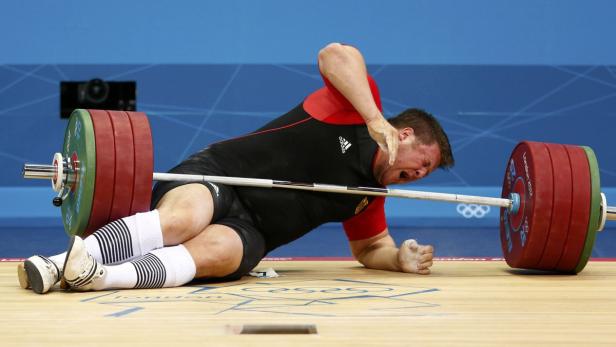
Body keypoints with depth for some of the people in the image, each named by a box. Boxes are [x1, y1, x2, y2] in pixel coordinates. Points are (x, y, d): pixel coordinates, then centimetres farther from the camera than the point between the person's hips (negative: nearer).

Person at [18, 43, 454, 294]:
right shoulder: (355, 109, 2)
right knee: (183, 219, -38)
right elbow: (336, 55, -16)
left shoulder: (370, 193, 22)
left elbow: (370, 246, 32)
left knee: (216, 253, -31)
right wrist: (376, 120, -24)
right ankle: (59, 263, -45)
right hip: (215, 177, -5)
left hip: (248, 229, 5)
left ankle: (101, 277, -51)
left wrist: (402, 257, 8)